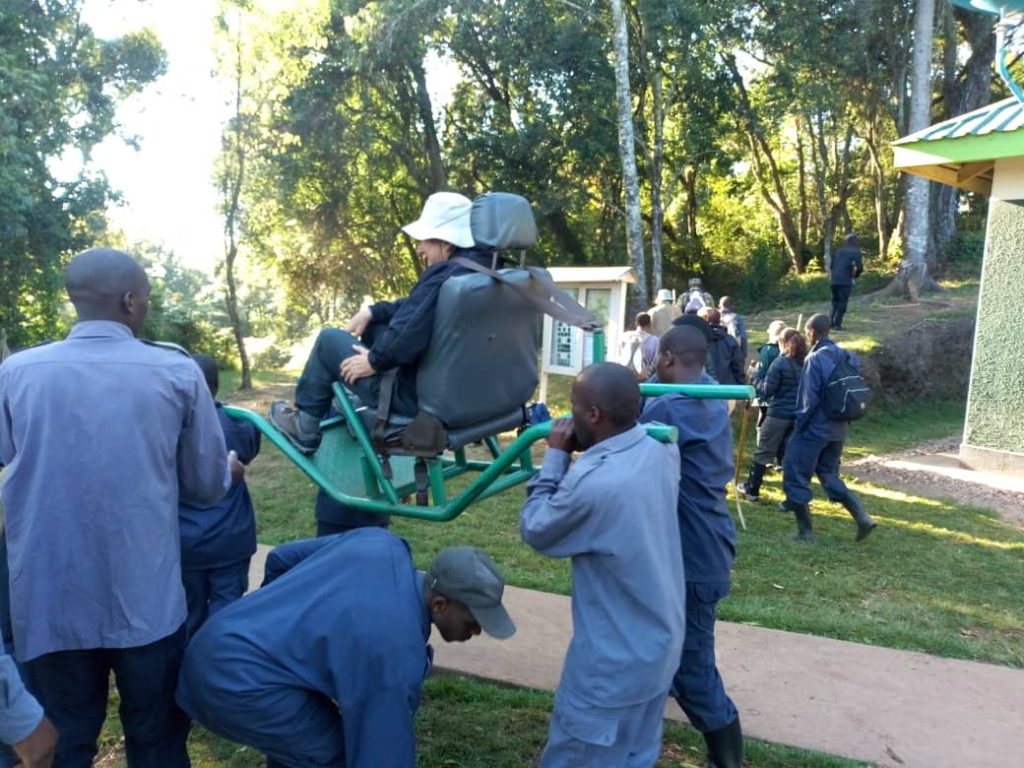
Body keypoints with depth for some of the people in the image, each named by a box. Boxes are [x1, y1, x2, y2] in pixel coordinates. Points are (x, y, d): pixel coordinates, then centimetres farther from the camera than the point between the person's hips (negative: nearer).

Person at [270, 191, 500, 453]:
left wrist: (373, 360, -14)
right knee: (375, 326, 24)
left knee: (329, 339, 8)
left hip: (419, 396, -9)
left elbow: (406, 336, -32)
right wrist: (373, 311, 9)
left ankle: (305, 426, 23)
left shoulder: (443, 276, -25)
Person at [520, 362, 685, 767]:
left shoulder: (593, 481, -32)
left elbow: (535, 530, -13)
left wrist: (555, 456, -8)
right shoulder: (660, 452, -8)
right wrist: (575, 453, 1)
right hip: (661, 644, 8)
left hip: (614, 661, -7)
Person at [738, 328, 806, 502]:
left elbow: (767, 390, -9)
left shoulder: (779, 363, -10)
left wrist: (755, 377, 5)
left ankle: (752, 489, 15)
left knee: (763, 452, 7)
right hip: (798, 415, 5)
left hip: (779, 414, -5)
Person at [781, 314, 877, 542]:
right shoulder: (847, 357, 6)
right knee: (829, 475, 20)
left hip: (814, 428, -8)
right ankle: (863, 518, 9)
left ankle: (805, 530, 8)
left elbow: (809, 398, -19)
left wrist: (800, 422, -6)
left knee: (796, 477, 5)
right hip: (838, 429, 8)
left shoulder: (815, 358, -17)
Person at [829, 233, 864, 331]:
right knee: (842, 303, -1)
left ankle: (832, 322, 14)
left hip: (834, 279, 5)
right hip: (845, 280, -5)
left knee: (835, 301, 18)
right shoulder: (855, 252, -2)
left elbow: (831, 265, 15)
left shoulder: (839, 251, 15)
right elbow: (859, 267, -11)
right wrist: (856, 274, 9)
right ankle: (837, 324, -6)